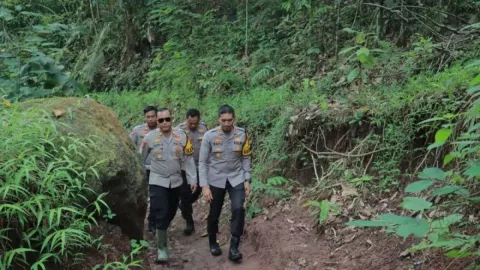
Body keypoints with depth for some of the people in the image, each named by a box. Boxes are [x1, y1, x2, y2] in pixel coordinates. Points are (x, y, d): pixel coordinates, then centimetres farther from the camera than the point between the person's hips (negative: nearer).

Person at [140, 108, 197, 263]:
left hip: (176, 181, 3)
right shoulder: (149, 137, -8)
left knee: (170, 213, 16)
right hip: (157, 182, -3)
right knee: (161, 215, -9)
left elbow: (188, 160, 2)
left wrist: (193, 179, 1)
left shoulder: (182, 137, -3)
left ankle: (160, 233, 43)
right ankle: (161, 248, 3)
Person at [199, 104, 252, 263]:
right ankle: (213, 242, 36)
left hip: (236, 178, 1)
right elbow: (203, 162, -8)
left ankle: (234, 248, -6)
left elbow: (245, 159, 4)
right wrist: (204, 185, -13)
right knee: (214, 214, 10)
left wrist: (247, 180, -1)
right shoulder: (209, 136, -12)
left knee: (238, 209, -17)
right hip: (216, 179, -1)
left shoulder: (242, 135, -7)